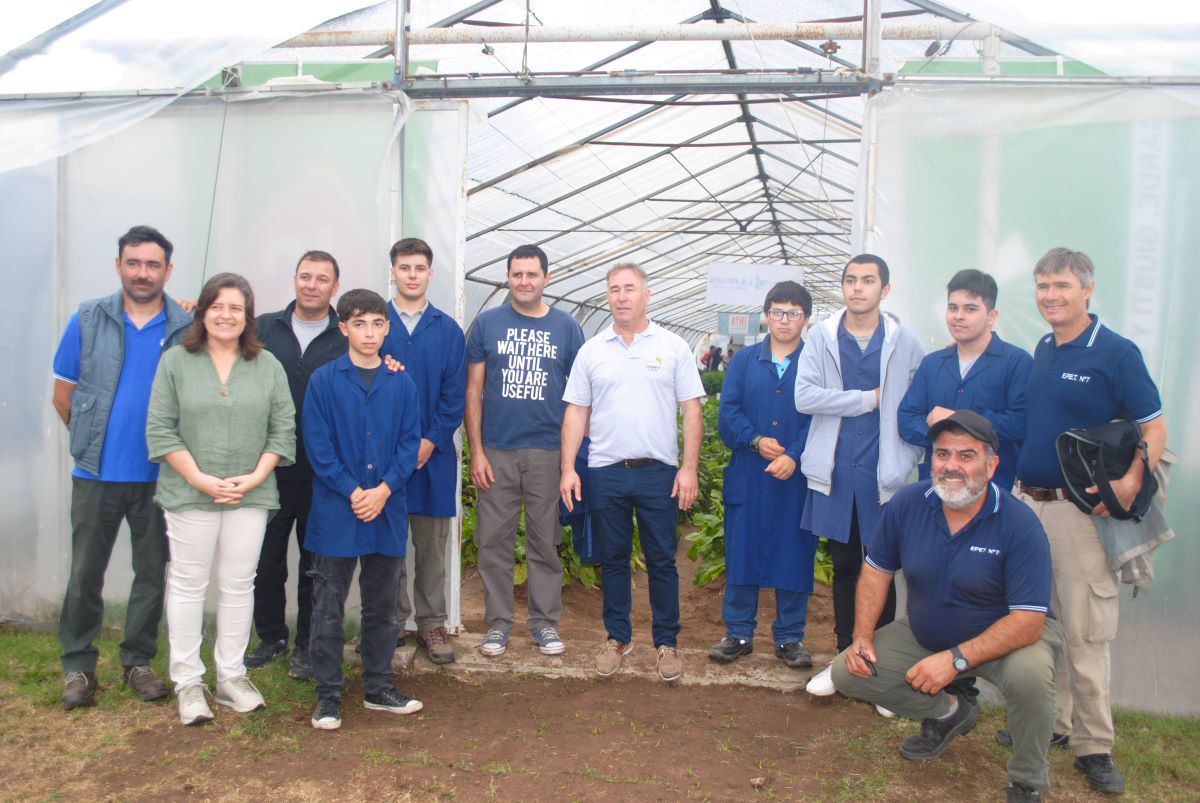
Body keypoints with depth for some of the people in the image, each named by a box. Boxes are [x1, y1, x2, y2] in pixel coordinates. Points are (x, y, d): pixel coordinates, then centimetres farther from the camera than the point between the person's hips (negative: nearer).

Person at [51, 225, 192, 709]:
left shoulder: (188, 328, -3)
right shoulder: (88, 320, 1)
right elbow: (63, 394, 7)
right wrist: (91, 441, 7)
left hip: (160, 475, 0)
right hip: (96, 474, 0)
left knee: (152, 572, 9)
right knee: (85, 573, 7)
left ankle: (138, 661, 25)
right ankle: (78, 665, 22)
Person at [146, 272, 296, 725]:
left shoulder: (268, 366, 5)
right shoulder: (176, 361, 0)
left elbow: (283, 428, 4)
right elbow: (160, 429, -3)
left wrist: (256, 477, -8)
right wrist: (200, 479, -11)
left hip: (250, 496, 2)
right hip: (190, 495, -1)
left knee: (239, 585, 9)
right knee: (188, 584, 6)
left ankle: (231, 677, 21)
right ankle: (187, 682, 17)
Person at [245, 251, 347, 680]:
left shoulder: (348, 338, 2)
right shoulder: (264, 328, 7)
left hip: (324, 472, -1)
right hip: (270, 466, 2)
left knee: (316, 560, 9)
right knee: (266, 557, 10)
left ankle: (307, 644, 23)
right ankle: (271, 636, 28)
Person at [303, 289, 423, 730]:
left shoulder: (402, 384, 5)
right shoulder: (324, 380, -2)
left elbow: (410, 443, 3)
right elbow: (318, 445, -6)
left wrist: (384, 489, -10)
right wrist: (352, 492, -14)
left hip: (387, 511, 3)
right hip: (336, 512, -2)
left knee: (383, 607, 13)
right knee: (328, 610, 5)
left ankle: (378, 688, 26)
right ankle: (328, 695, 17)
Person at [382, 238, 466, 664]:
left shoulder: (448, 330, 6)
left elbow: (455, 394, 1)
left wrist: (431, 441, -8)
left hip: (434, 452, 1)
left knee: (432, 542, 7)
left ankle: (431, 623, 18)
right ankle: (392, 620, 20)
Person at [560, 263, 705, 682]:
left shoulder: (673, 347, 1)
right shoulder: (591, 350, 7)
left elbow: (691, 411, 0)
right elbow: (576, 412, 7)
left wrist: (689, 468, -7)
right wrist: (568, 468, -1)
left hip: (658, 472, -2)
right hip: (605, 472, 2)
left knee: (662, 561, 6)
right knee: (613, 559, 12)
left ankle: (667, 642, 20)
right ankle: (618, 638, 26)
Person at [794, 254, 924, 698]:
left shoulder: (905, 341, 2)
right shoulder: (821, 336, 3)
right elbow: (804, 396, -9)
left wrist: (908, 457, -7)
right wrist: (868, 399, -9)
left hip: (883, 473, -1)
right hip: (834, 472, 2)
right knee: (844, 566, 13)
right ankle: (845, 656, 25)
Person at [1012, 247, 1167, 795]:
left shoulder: (1116, 352, -7)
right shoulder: (1040, 351, 11)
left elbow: (1154, 427, -8)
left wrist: (1130, 482, -24)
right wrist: (1020, 483, 7)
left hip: (1080, 508, -6)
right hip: (1026, 503, 6)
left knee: (1085, 630, -1)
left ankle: (1093, 745, 11)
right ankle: (1049, 722, 27)